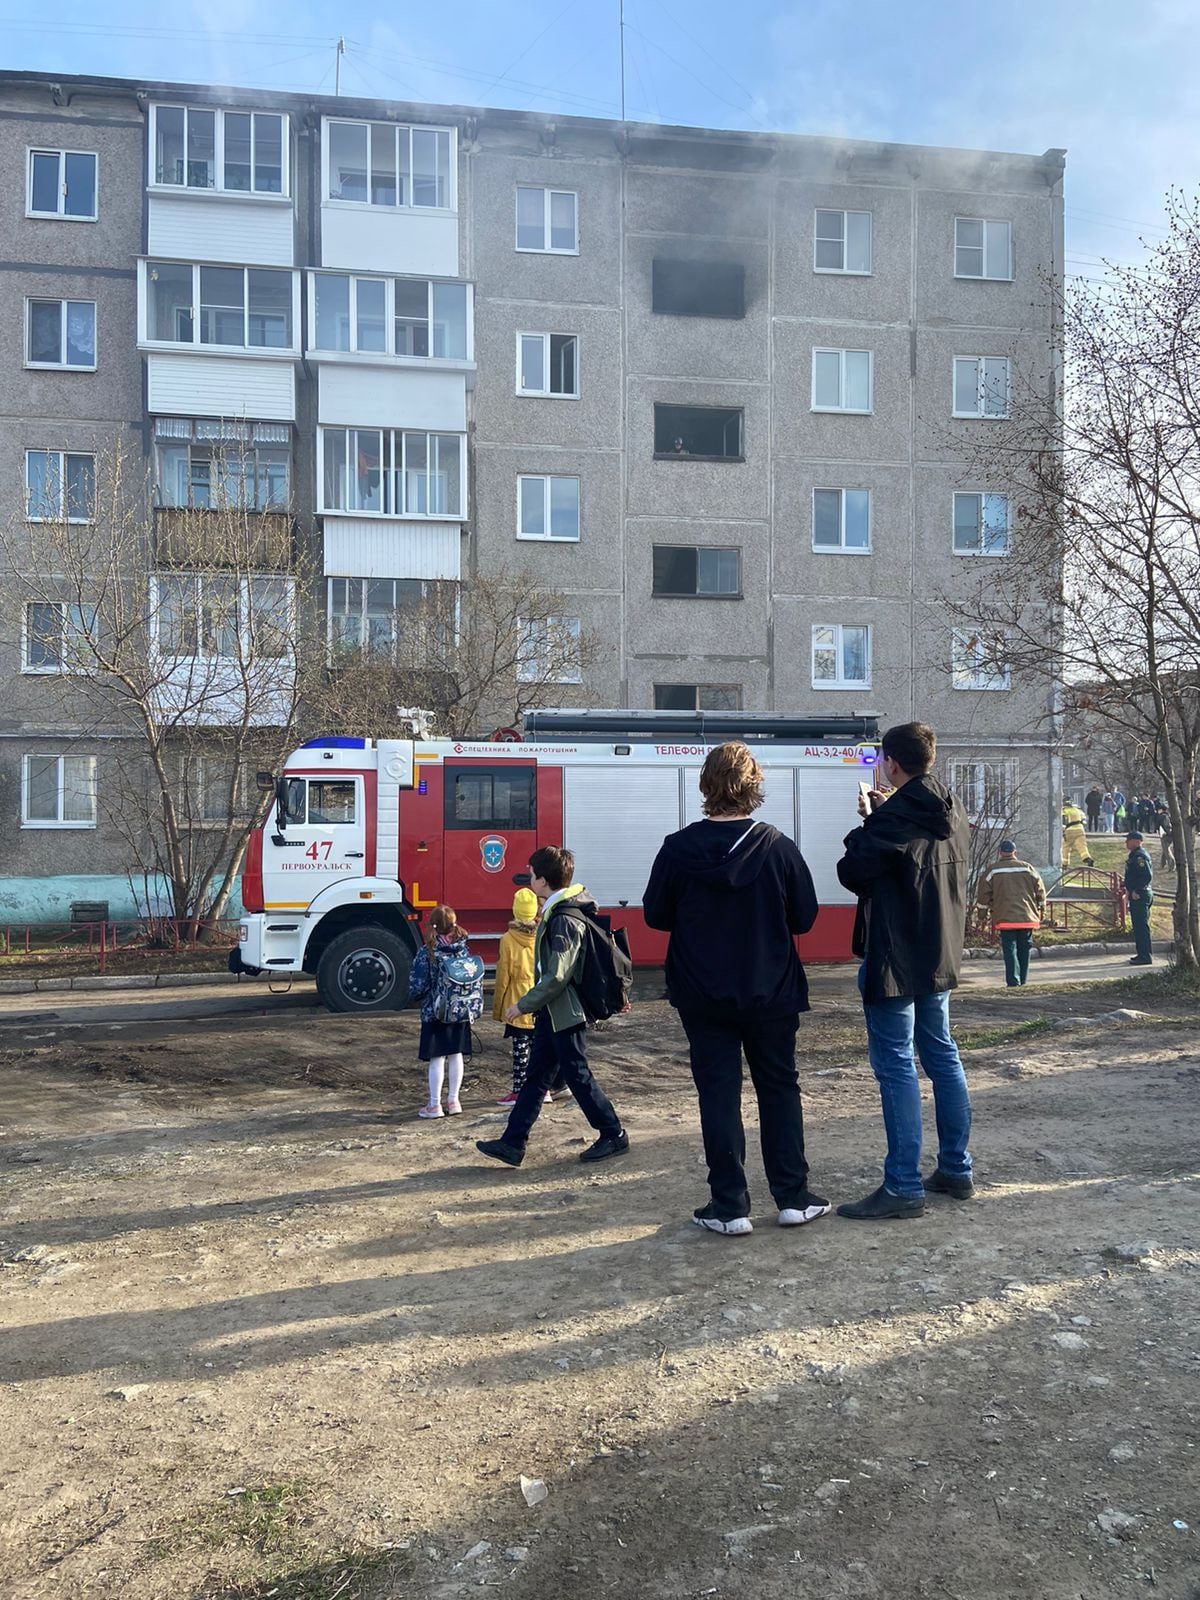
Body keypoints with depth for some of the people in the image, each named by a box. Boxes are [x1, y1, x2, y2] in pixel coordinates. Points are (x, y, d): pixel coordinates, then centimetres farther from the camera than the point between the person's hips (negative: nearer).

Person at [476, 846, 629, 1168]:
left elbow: (557, 976, -26)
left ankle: (613, 1135, 16)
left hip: (565, 1013, -10)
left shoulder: (564, 920, -22)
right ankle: (512, 1144, 16)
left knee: (578, 1075, 1)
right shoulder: (558, 912, 10)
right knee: (536, 1075, 11)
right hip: (553, 1012, 10)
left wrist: (523, 1005, -18)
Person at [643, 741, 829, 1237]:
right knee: (780, 1088, 14)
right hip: (772, 993, 1)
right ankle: (794, 1197, 18)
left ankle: (729, 1206, 8)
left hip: (703, 996, 0)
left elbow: (655, 915, -1)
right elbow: (804, 917, -2)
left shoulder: (678, 849, -11)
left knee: (719, 1093, 6)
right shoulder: (778, 846, -10)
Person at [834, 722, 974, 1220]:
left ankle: (903, 1186, -1)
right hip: (940, 955, 9)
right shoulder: (953, 812, 7)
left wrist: (866, 823, -2)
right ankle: (955, 1169, 25)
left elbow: (852, 870, -17)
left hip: (894, 956, -9)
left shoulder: (893, 817, -20)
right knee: (942, 1056, 16)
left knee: (895, 1065, -4)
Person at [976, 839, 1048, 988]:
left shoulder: (993, 871, -4)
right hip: (1027, 917, 2)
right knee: (1024, 949, 13)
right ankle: (1023, 980, 21)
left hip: (1005, 917, -2)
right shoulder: (1028, 868, 2)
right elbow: (1040, 892, 6)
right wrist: (1041, 912, 17)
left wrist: (992, 906, 17)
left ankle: (1013, 981, -11)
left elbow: (982, 896, -3)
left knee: (1010, 949, -2)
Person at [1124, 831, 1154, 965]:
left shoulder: (1139, 856, -17)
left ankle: (1145, 957, -7)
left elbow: (1147, 876, -25)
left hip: (1140, 896, -11)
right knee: (1139, 926, 16)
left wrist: (1136, 891, -22)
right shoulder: (1134, 855, 16)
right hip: (1137, 895, 11)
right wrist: (1129, 888, 17)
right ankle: (1144, 954, 23)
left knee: (1141, 926, -8)